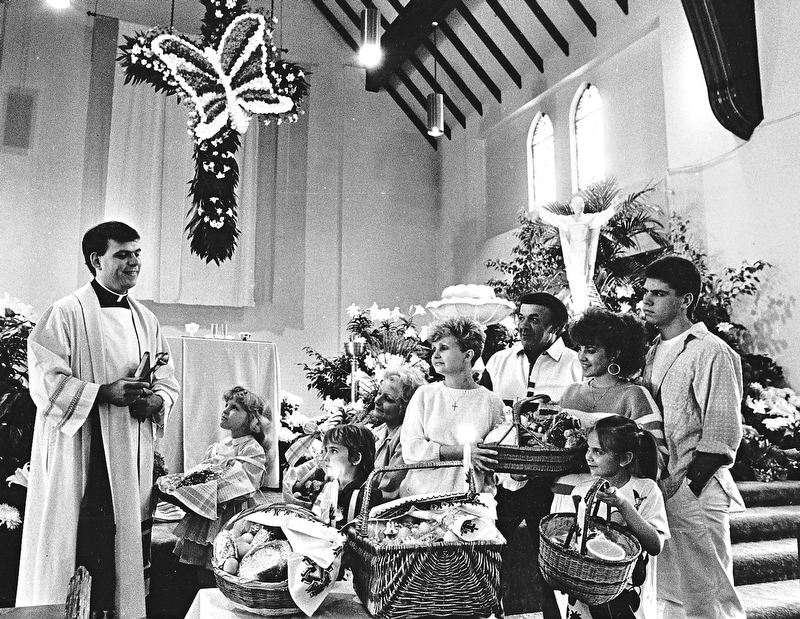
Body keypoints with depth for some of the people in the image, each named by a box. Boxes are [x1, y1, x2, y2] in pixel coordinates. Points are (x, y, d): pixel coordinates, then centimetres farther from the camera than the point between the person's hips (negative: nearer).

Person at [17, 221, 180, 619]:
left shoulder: (145, 319, 13)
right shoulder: (67, 314, -5)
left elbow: (168, 379, 15)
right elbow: (46, 383, -11)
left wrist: (156, 400, -6)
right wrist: (105, 392, -21)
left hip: (133, 455, 6)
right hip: (84, 455, -5)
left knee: (127, 553, 10)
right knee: (83, 551, -5)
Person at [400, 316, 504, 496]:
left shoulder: (491, 402, 4)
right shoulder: (424, 394, 6)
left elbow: (495, 461, 13)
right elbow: (410, 450, -3)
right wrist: (463, 452, -10)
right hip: (419, 494, 1)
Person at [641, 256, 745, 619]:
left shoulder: (711, 353, -12)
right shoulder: (654, 352, 12)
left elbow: (721, 438, -15)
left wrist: (682, 484, -17)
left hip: (695, 493, -7)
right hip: (661, 491, 8)